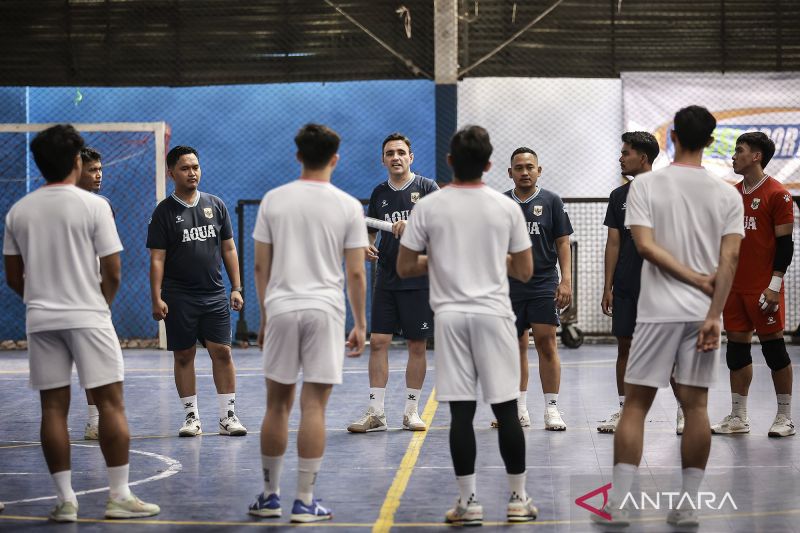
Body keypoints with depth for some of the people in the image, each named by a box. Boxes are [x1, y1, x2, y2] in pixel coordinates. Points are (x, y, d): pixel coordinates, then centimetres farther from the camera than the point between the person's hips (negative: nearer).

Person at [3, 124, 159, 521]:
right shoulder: (93, 205, -7)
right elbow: (113, 273, -7)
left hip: (40, 320, 4)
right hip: (88, 316, -4)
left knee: (53, 407, 5)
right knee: (110, 402, 1)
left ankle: (65, 500, 5)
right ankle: (119, 497, 0)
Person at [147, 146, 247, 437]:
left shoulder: (215, 205, 8)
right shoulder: (164, 211, -1)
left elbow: (228, 249, 12)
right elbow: (157, 258, -4)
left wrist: (236, 288, 5)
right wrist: (156, 298, -11)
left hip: (214, 294, 2)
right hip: (179, 298, -2)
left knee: (222, 352, -3)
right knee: (184, 355, 3)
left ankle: (228, 416, 2)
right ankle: (191, 417, 11)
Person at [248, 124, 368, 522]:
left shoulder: (273, 200, 4)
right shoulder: (348, 206, -2)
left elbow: (261, 266, 6)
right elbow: (356, 273, -2)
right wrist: (360, 324, 6)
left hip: (281, 309, 2)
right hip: (325, 310, -2)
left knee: (277, 405, 11)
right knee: (313, 407, 0)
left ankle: (270, 496, 19)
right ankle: (304, 502, 1)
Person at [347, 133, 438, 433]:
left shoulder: (426, 188, -2)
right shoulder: (380, 193, 10)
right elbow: (370, 231, 19)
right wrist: (366, 246, -3)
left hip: (420, 281, -3)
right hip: (386, 281, 3)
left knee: (417, 346, 3)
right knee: (378, 342, -3)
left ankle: (411, 411, 13)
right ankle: (376, 414, 0)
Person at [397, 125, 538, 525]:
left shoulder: (428, 207, -2)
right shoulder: (507, 207, 0)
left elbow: (404, 268, 2)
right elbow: (524, 271, 6)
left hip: (450, 316, 0)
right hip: (494, 315, 0)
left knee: (461, 411, 2)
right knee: (506, 409, 5)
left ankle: (468, 502, 3)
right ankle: (518, 499, 10)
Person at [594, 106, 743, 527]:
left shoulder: (646, 185, -2)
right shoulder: (727, 194, 2)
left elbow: (646, 244, -11)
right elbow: (730, 259, -6)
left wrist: (695, 278, -5)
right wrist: (714, 315, -9)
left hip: (657, 312, -1)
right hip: (704, 313, 2)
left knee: (636, 403, 4)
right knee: (696, 406, 6)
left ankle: (618, 504, 1)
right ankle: (688, 506, 8)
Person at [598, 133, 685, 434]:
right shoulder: (619, 196, 9)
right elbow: (613, 243, 10)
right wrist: (608, 288, 5)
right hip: (625, 286, 5)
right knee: (624, 346, 7)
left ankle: (685, 410, 6)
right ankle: (624, 411, 14)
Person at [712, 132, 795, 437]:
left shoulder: (777, 194, -8)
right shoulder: (732, 194, 13)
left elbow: (785, 243, -10)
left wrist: (775, 286, -16)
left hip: (763, 288, -7)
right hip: (734, 285, 7)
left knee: (773, 347, -1)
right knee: (737, 348, 7)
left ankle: (784, 418, 7)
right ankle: (738, 418, 12)